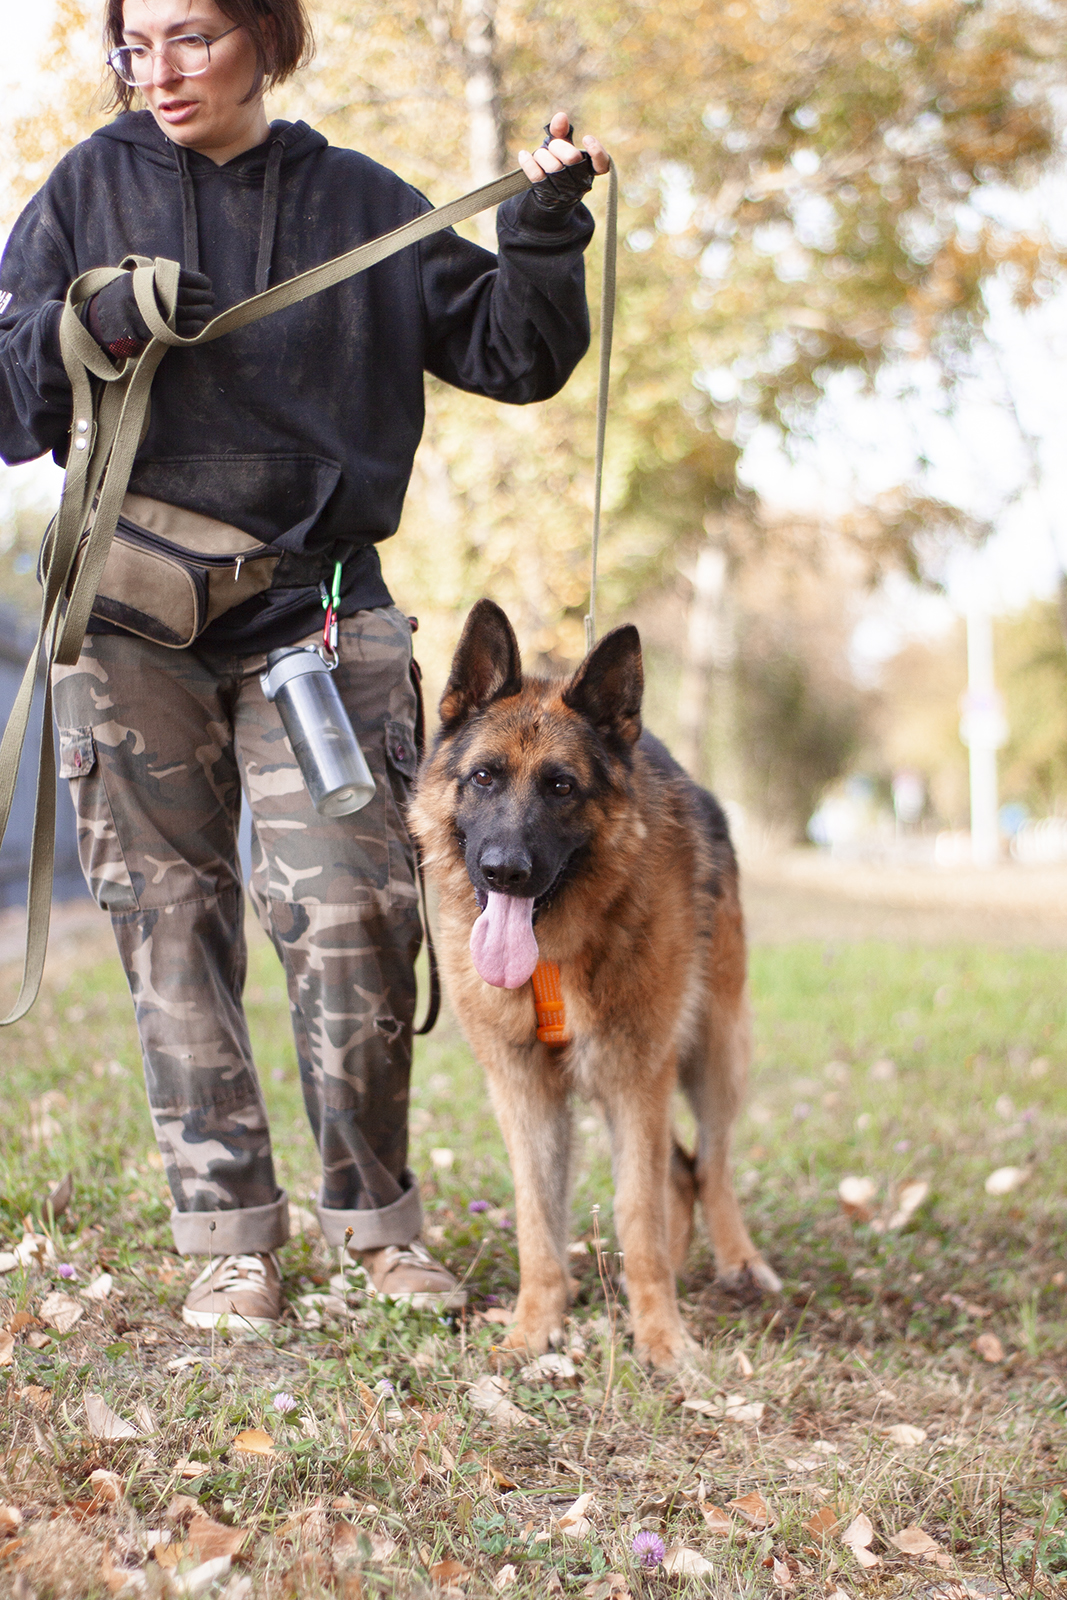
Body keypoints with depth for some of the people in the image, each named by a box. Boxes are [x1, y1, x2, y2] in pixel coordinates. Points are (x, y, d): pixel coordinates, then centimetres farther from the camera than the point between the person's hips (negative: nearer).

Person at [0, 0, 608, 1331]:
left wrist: (545, 226, -3)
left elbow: (512, 353, 11)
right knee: (172, 921, 2)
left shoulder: (360, 204, 12)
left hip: (315, 607, 0)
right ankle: (231, 1235, 12)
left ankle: (374, 1219, 11)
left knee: (351, 915, -8)